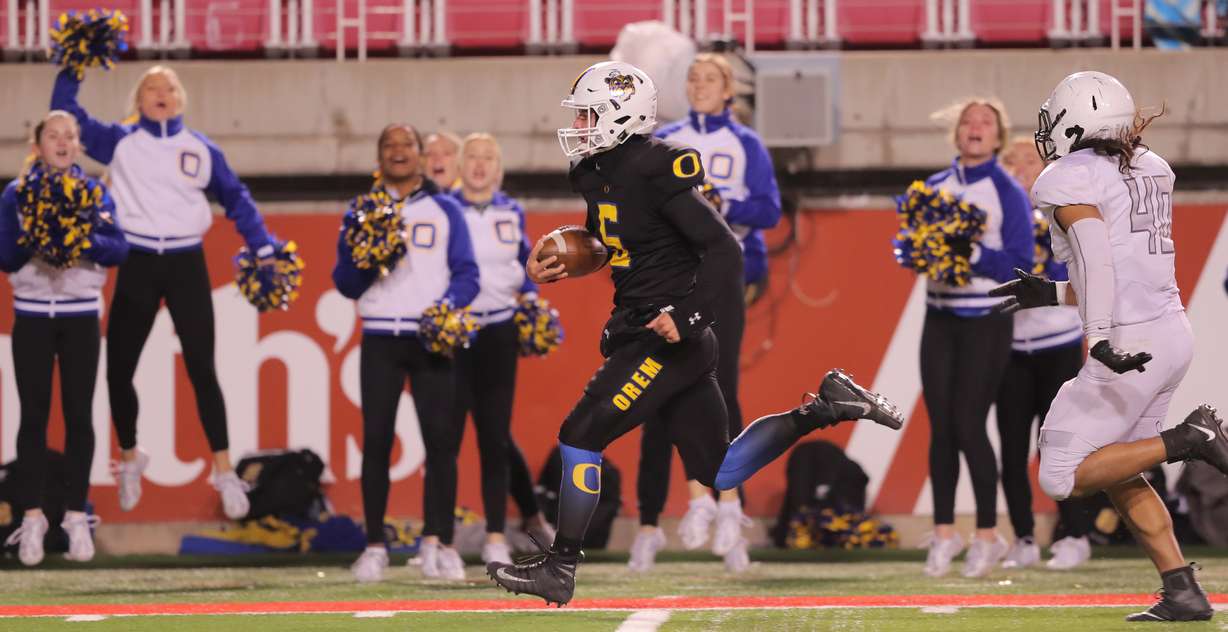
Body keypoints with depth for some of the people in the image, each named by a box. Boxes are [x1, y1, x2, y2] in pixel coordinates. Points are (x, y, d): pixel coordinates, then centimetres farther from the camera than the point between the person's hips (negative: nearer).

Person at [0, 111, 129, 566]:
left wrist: (85, 241, -23)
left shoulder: (95, 191, 4)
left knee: (79, 415, 0)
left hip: (81, 318, 1)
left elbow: (119, 250, -4)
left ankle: (77, 517, 5)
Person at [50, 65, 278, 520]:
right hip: (137, 265, 1)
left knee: (201, 370, -2)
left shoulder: (201, 149, 5)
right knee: (118, 369, 6)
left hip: (186, 264, -1)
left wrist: (264, 250, 5)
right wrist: (72, 69, -8)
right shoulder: (119, 142, 4)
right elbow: (66, 113, 2)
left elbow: (235, 199, 11)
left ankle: (224, 472, 2)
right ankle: (129, 459, 27)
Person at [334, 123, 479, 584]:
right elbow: (345, 283, 8)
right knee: (376, 441, -2)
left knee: (441, 439, -9)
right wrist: (368, 261, -12)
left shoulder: (444, 210, 11)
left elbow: (467, 274, 4)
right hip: (380, 338, 1)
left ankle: (438, 544, -6)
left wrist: (447, 306, -15)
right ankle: (374, 546, 2)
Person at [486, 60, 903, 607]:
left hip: (669, 339, -10)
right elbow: (600, 244, 28)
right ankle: (825, 408, 18)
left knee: (580, 436, -8)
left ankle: (560, 567, 0)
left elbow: (724, 252, -19)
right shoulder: (600, 173, 9)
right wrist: (552, 265, 9)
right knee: (717, 473, 13)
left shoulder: (655, 174, -18)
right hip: (641, 332, 10)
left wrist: (688, 316, -25)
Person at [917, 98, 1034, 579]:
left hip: (986, 322, -4)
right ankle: (944, 533, 10)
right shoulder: (935, 186, 10)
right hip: (940, 318, 4)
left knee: (968, 425, -8)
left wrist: (972, 254, -23)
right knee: (940, 426, 1)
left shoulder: (1008, 193, -4)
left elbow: (1019, 265, -10)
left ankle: (987, 536, 4)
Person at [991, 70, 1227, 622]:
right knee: (1116, 475, 19)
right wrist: (1054, 295, 29)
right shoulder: (1149, 170, 16)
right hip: (1173, 334, 9)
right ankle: (1183, 595, 12)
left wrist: (1100, 339, -35)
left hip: (1130, 347, -9)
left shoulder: (1071, 180, -8)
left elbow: (1097, 256, -25)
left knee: (1062, 478, -3)